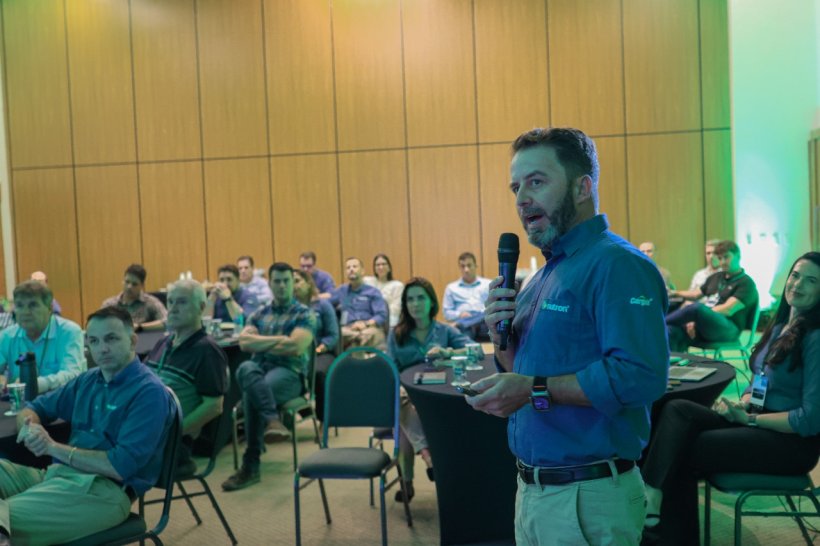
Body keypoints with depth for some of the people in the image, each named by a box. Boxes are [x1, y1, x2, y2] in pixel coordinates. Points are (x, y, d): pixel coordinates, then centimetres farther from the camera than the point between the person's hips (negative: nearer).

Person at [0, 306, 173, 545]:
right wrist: (29, 426, -3)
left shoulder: (150, 392, -10)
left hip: (105, 489, -8)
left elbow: (122, 466, -18)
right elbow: (34, 408, 24)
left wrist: (55, 448, -12)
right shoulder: (87, 380, 14)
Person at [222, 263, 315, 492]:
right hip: (259, 368, 4)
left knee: (252, 395, -35)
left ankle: (251, 465, -31)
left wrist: (260, 343, 1)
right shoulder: (259, 314, 22)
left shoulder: (304, 314, 7)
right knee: (246, 369, -36)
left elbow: (296, 347, -10)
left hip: (289, 372, -3)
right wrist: (278, 340, -5)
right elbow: (244, 342, 4)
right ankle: (272, 421, -52)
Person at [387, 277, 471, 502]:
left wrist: (448, 352, -22)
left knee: (407, 422, -34)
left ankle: (407, 482, -30)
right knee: (406, 410, -36)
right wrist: (400, 389, -20)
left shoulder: (445, 331, 13)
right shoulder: (396, 335, 15)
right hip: (406, 394, 0)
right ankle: (427, 453, -46)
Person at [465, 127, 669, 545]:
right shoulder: (546, 276, 11)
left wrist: (535, 389, -26)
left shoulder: (616, 264, -16)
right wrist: (502, 338, -3)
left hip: (587, 498, -8)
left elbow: (640, 376, -28)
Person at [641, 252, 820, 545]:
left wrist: (750, 419, -15)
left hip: (794, 440, -7)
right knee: (677, 409, -16)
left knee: (682, 449, -19)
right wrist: (742, 404, -4)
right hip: (759, 422, 7)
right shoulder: (779, 326, 10)